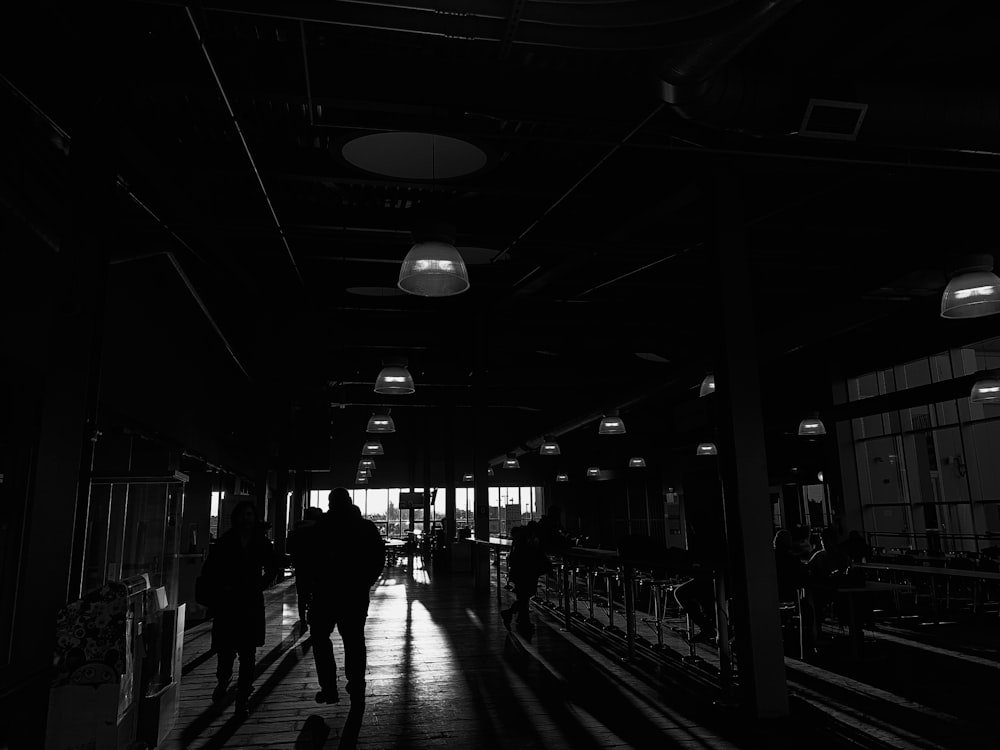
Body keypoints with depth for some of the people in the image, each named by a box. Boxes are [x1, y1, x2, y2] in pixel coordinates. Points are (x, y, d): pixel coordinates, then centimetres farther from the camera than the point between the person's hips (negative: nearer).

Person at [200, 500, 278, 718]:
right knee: (226, 650, 2)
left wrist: (259, 586, 3)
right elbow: (209, 570, 6)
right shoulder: (225, 542, 1)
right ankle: (222, 681, 34)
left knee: (247, 654, 1)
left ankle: (243, 698, 12)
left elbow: (272, 569, 15)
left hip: (252, 604, 0)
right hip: (227, 603, 0)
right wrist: (222, 586, -6)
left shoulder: (263, 543, 3)